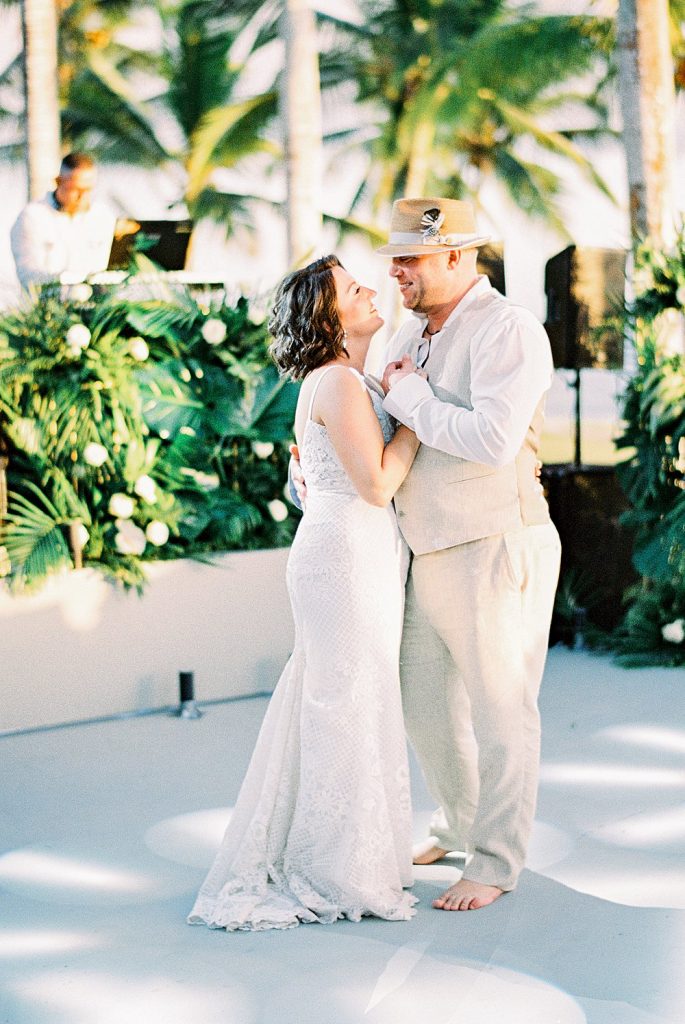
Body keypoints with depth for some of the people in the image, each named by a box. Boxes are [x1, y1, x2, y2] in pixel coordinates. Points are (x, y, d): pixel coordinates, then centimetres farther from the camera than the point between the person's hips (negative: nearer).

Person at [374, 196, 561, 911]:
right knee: (424, 702, 17)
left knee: (499, 711, 3)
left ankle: (496, 861, 15)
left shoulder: (507, 329, -15)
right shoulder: (412, 335, 12)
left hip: (495, 548, -9)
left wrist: (409, 397, -17)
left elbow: (494, 440, -29)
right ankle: (460, 824, 38)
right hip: (428, 551, 9)